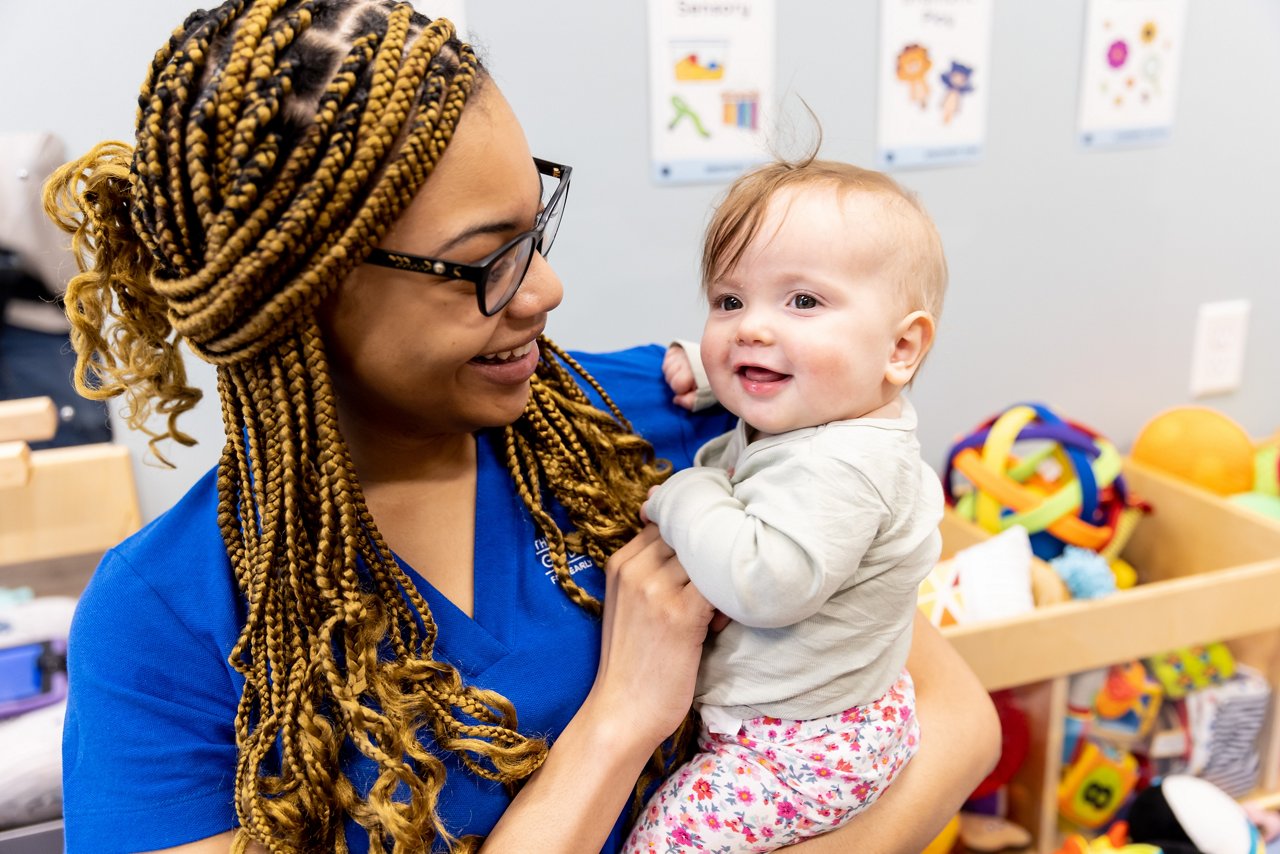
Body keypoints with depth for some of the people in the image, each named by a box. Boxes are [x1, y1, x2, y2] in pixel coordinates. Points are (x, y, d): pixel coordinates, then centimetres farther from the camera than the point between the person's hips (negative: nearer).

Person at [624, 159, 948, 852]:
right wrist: (700, 363, 2)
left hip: (807, 749, -10)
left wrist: (682, 499, -25)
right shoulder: (824, 416, -2)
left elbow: (765, 583, -39)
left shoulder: (840, 467, -31)